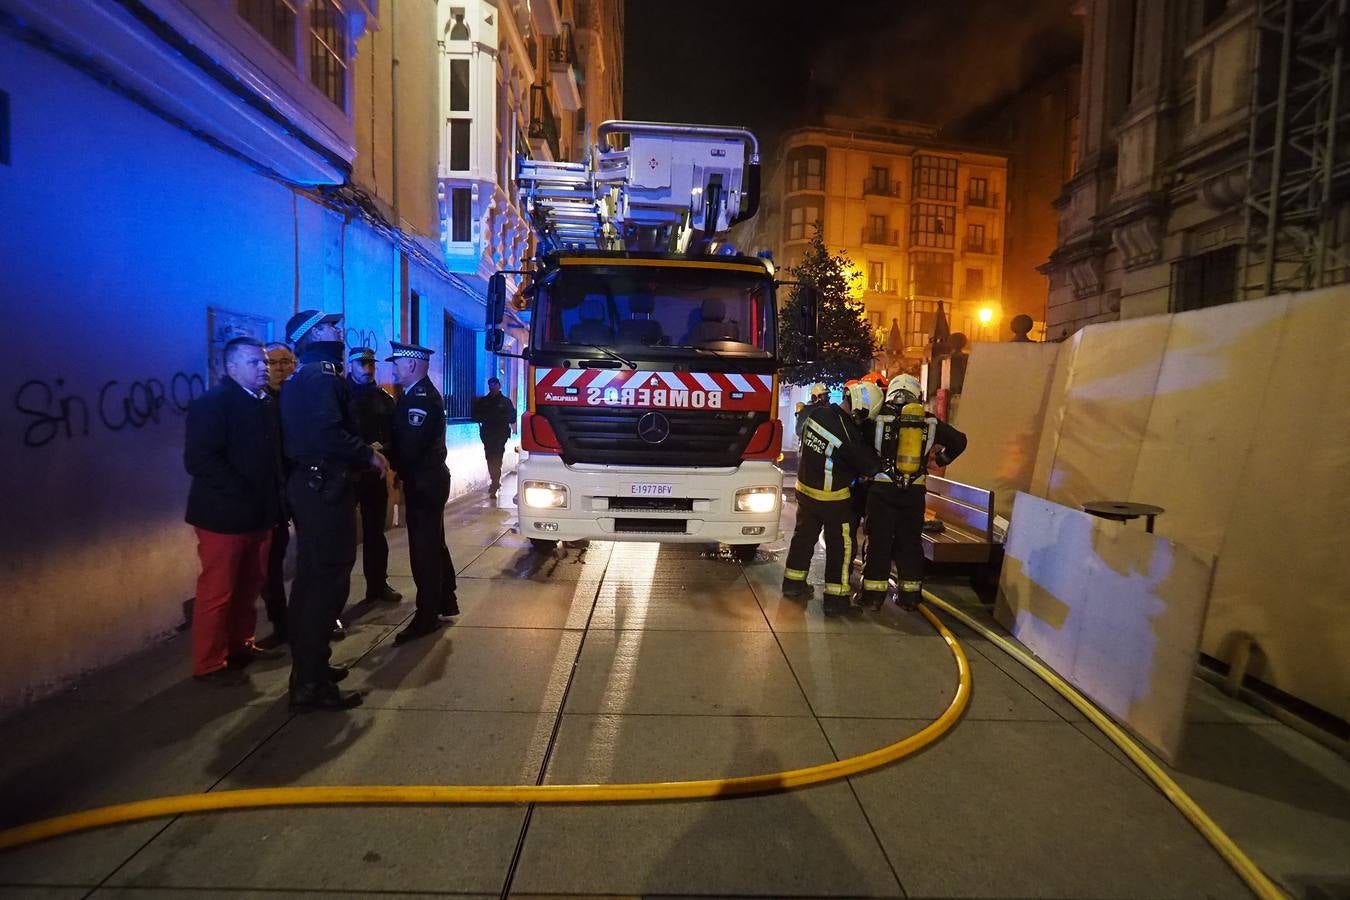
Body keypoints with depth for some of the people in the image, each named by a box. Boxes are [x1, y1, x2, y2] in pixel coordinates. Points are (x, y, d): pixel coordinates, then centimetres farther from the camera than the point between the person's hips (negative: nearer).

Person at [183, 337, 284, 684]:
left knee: (249, 587, 18)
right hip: (225, 514, -8)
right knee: (217, 592, 3)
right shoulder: (212, 403, -12)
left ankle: (241, 646, 33)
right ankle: (209, 664, 16)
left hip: (258, 513, 8)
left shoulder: (263, 402, 12)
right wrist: (243, 494, -20)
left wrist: (270, 500, 3)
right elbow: (199, 460, -21)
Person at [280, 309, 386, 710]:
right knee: (328, 579, -7)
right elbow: (328, 433, -27)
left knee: (311, 576, 17)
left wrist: (360, 453, 15)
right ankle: (311, 683, -3)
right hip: (325, 486, -11)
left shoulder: (300, 379, 19)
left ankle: (308, 666, 28)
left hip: (308, 482, 11)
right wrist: (369, 455, -15)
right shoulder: (322, 376, -13)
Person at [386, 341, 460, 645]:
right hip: (427, 479, 10)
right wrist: (395, 461, 0)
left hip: (424, 482, -10)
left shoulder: (421, 398, -19)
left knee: (424, 547, -4)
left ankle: (427, 615, 3)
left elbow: (411, 446, -24)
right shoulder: (421, 393, 13)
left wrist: (389, 462, -8)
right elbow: (406, 437, 14)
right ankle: (446, 602, 30)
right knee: (433, 543, 18)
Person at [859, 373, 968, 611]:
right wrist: (941, 459, 24)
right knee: (910, 542, 13)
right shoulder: (929, 422, 2)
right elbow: (959, 441, 10)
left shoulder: (879, 417, -5)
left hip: (882, 489, -2)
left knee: (879, 541, 5)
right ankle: (910, 594, 20)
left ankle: (874, 593, 8)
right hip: (914, 492, 2)